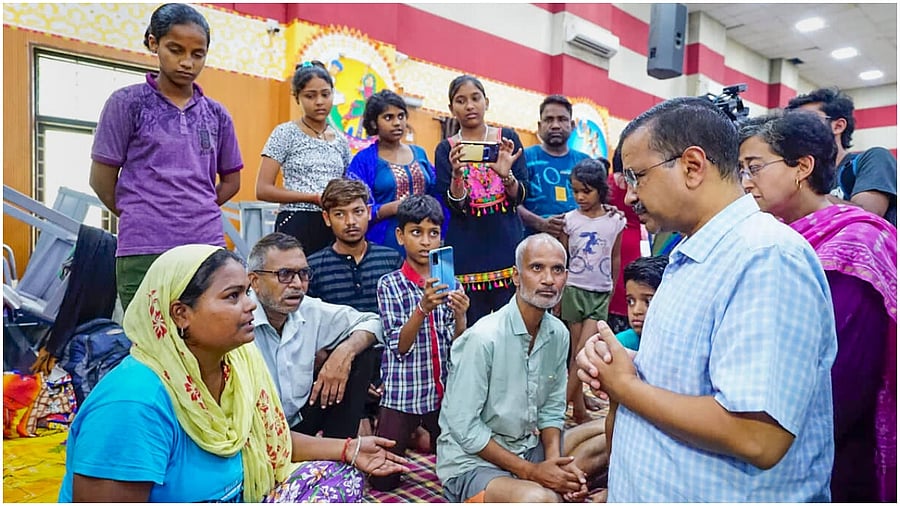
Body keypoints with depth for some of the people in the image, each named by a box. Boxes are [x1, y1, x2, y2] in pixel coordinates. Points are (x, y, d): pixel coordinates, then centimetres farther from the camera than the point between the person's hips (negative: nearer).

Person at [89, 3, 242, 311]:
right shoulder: (128, 103, 0)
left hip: (208, 246, 3)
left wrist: (197, 214, 9)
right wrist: (139, 219, 11)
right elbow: (102, 178, 4)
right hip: (144, 251, -3)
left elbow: (231, 179, 18)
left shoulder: (216, 114, 10)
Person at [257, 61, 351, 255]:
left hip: (334, 227, 5)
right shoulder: (286, 133, -1)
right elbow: (263, 190, -8)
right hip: (297, 226, -4)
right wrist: (315, 197, -16)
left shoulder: (340, 140, 13)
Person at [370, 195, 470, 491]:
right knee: (384, 481, 5)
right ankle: (410, 438, 32)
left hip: (444, 393, 3)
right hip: (402, 394, -3)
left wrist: (460, 317, -22)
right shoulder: (390, 284, -7)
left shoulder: (451, 285, 2)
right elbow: (400, 346, -16)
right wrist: (423, 308, -31)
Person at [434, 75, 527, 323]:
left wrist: (506, 174, -19)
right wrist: (456, 174, -21)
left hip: (507, 244, 1)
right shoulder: (446, 149, 5)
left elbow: (519, 197, 1)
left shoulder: (508, 138, 6)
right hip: (467, 251, 0)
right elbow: (453, 207, -3)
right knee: (472, 329, 1)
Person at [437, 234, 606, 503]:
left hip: (528, 448, 7)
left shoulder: (558, 334, -1)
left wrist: (554, 463, -12)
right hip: (473, 460, -7)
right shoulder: (483, 337, -23)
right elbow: (463, 426, -20)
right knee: (540, 498, -34)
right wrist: (530, 471, -18)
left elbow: (552, 409, 6)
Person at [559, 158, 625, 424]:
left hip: (601, 294, 0)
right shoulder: (569, 220, -3)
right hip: (574, 290, 0)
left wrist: (613, 289, 15)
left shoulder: (615, 221, -1)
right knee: (576, 351, 5)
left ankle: (562, 404, 3)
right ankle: (578, 408, 15)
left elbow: (615, 259, 10)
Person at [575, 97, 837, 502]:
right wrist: (608, 363, -5)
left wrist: (625, 386, -18)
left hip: (712, 493, -8)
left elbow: (757, 439, -30)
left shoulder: (767, 257, -23)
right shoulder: (687, 257, 8)